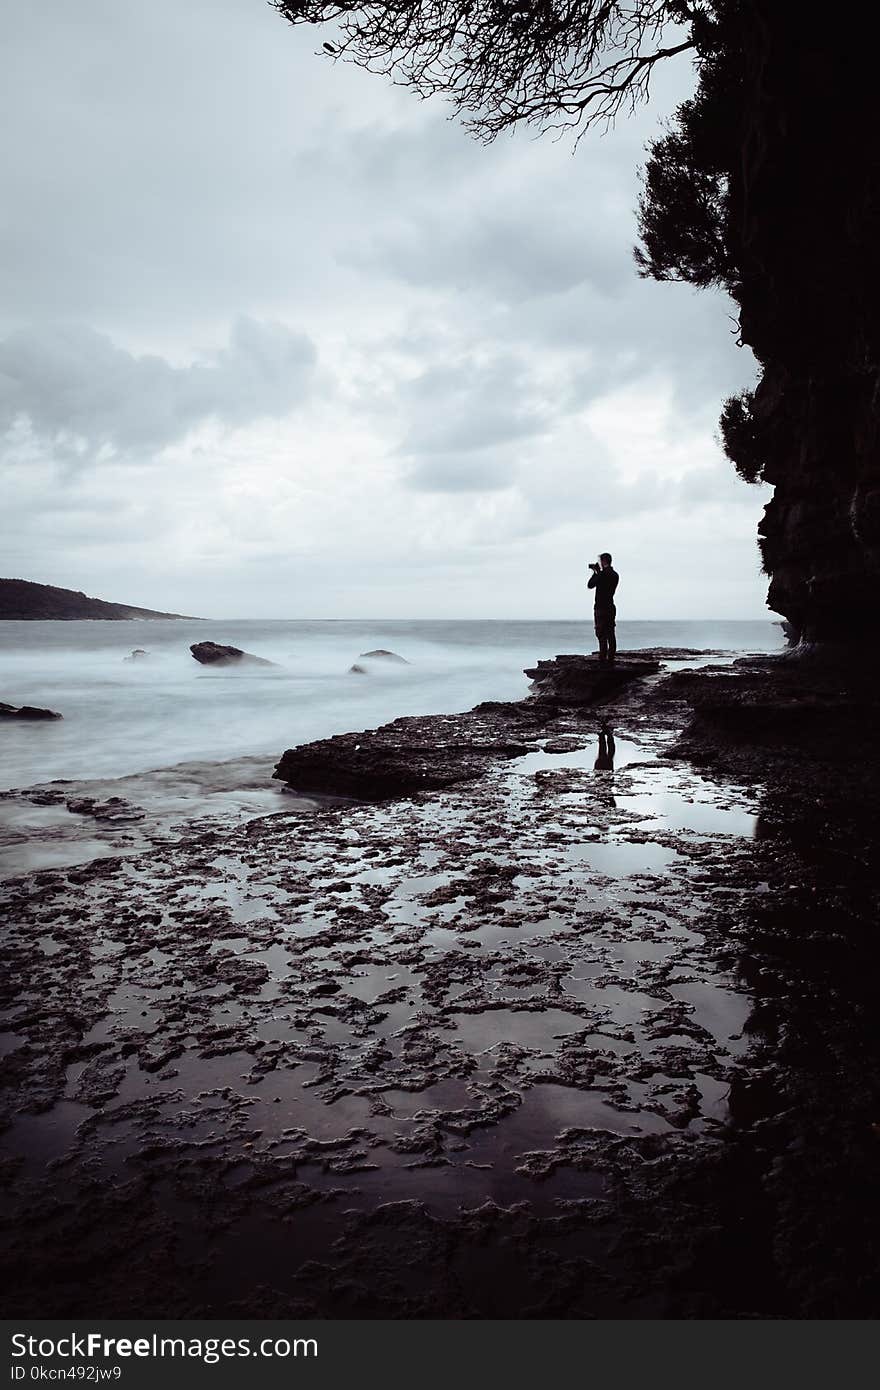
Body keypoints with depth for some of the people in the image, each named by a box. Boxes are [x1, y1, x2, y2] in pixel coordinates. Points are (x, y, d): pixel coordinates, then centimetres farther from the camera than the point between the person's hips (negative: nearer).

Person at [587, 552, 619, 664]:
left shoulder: (602, 574, -14)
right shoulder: (615, 575, 10)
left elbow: (590, 585, -5)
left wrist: (595, 572, 6)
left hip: (601, 608, -7)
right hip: (611, 607, 7)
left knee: (601, 634, -6)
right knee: (610, 634, 7)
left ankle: (602, 658, -9)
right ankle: (611, 659, 8)